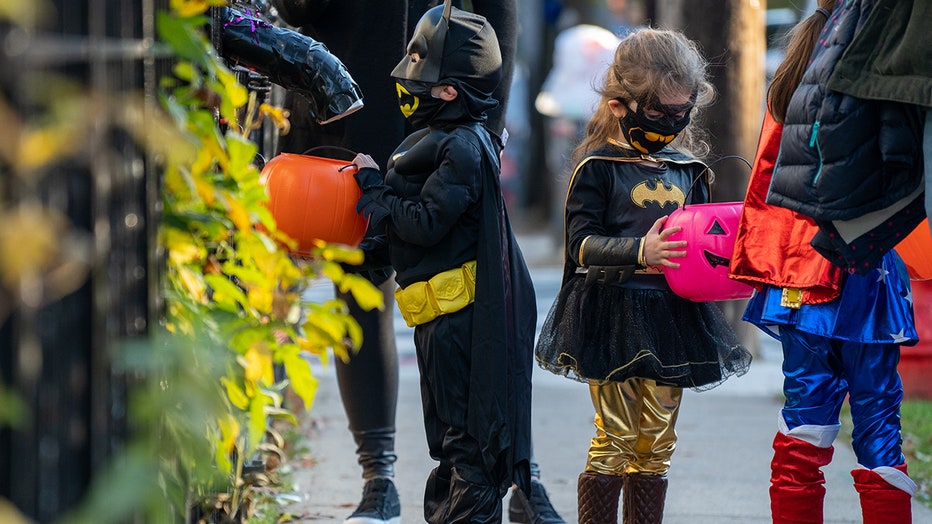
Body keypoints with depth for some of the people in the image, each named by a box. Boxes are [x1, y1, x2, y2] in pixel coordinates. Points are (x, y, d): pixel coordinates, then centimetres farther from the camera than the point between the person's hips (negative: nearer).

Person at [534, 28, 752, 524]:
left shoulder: (688, 170, 11)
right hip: (612, 315, -5)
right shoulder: (597, 167, -6)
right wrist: (640, 251, -27)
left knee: (657, 441, 8)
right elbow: (581, 242, -12)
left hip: (672, 314, 5)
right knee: (615, 438, -4)